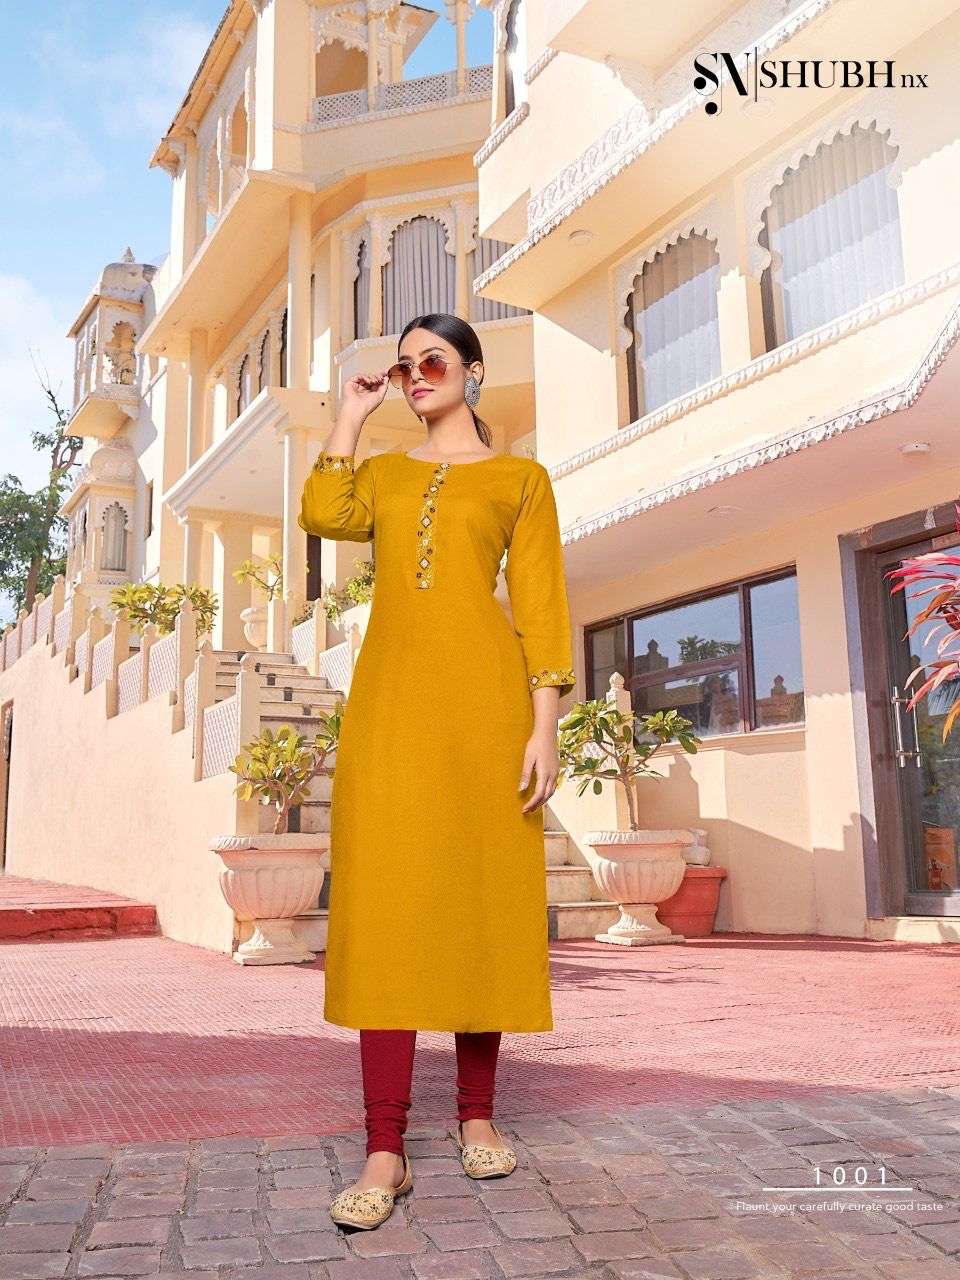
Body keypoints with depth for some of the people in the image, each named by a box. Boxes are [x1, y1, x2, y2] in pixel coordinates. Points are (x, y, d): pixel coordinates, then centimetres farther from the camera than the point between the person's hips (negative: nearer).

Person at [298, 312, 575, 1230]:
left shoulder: (519, 479, 12)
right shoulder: (380, 472, 21)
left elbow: (540, 605, 3)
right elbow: (323, 516, -2)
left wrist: (544, 724, -7)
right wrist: (351, 415, 8)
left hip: (481, 695, -2)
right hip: (389, 693, 2)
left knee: (482, 898, 1)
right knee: (383, 903, -6)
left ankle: (477, 1116, 16)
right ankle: (385, 1149, -4)